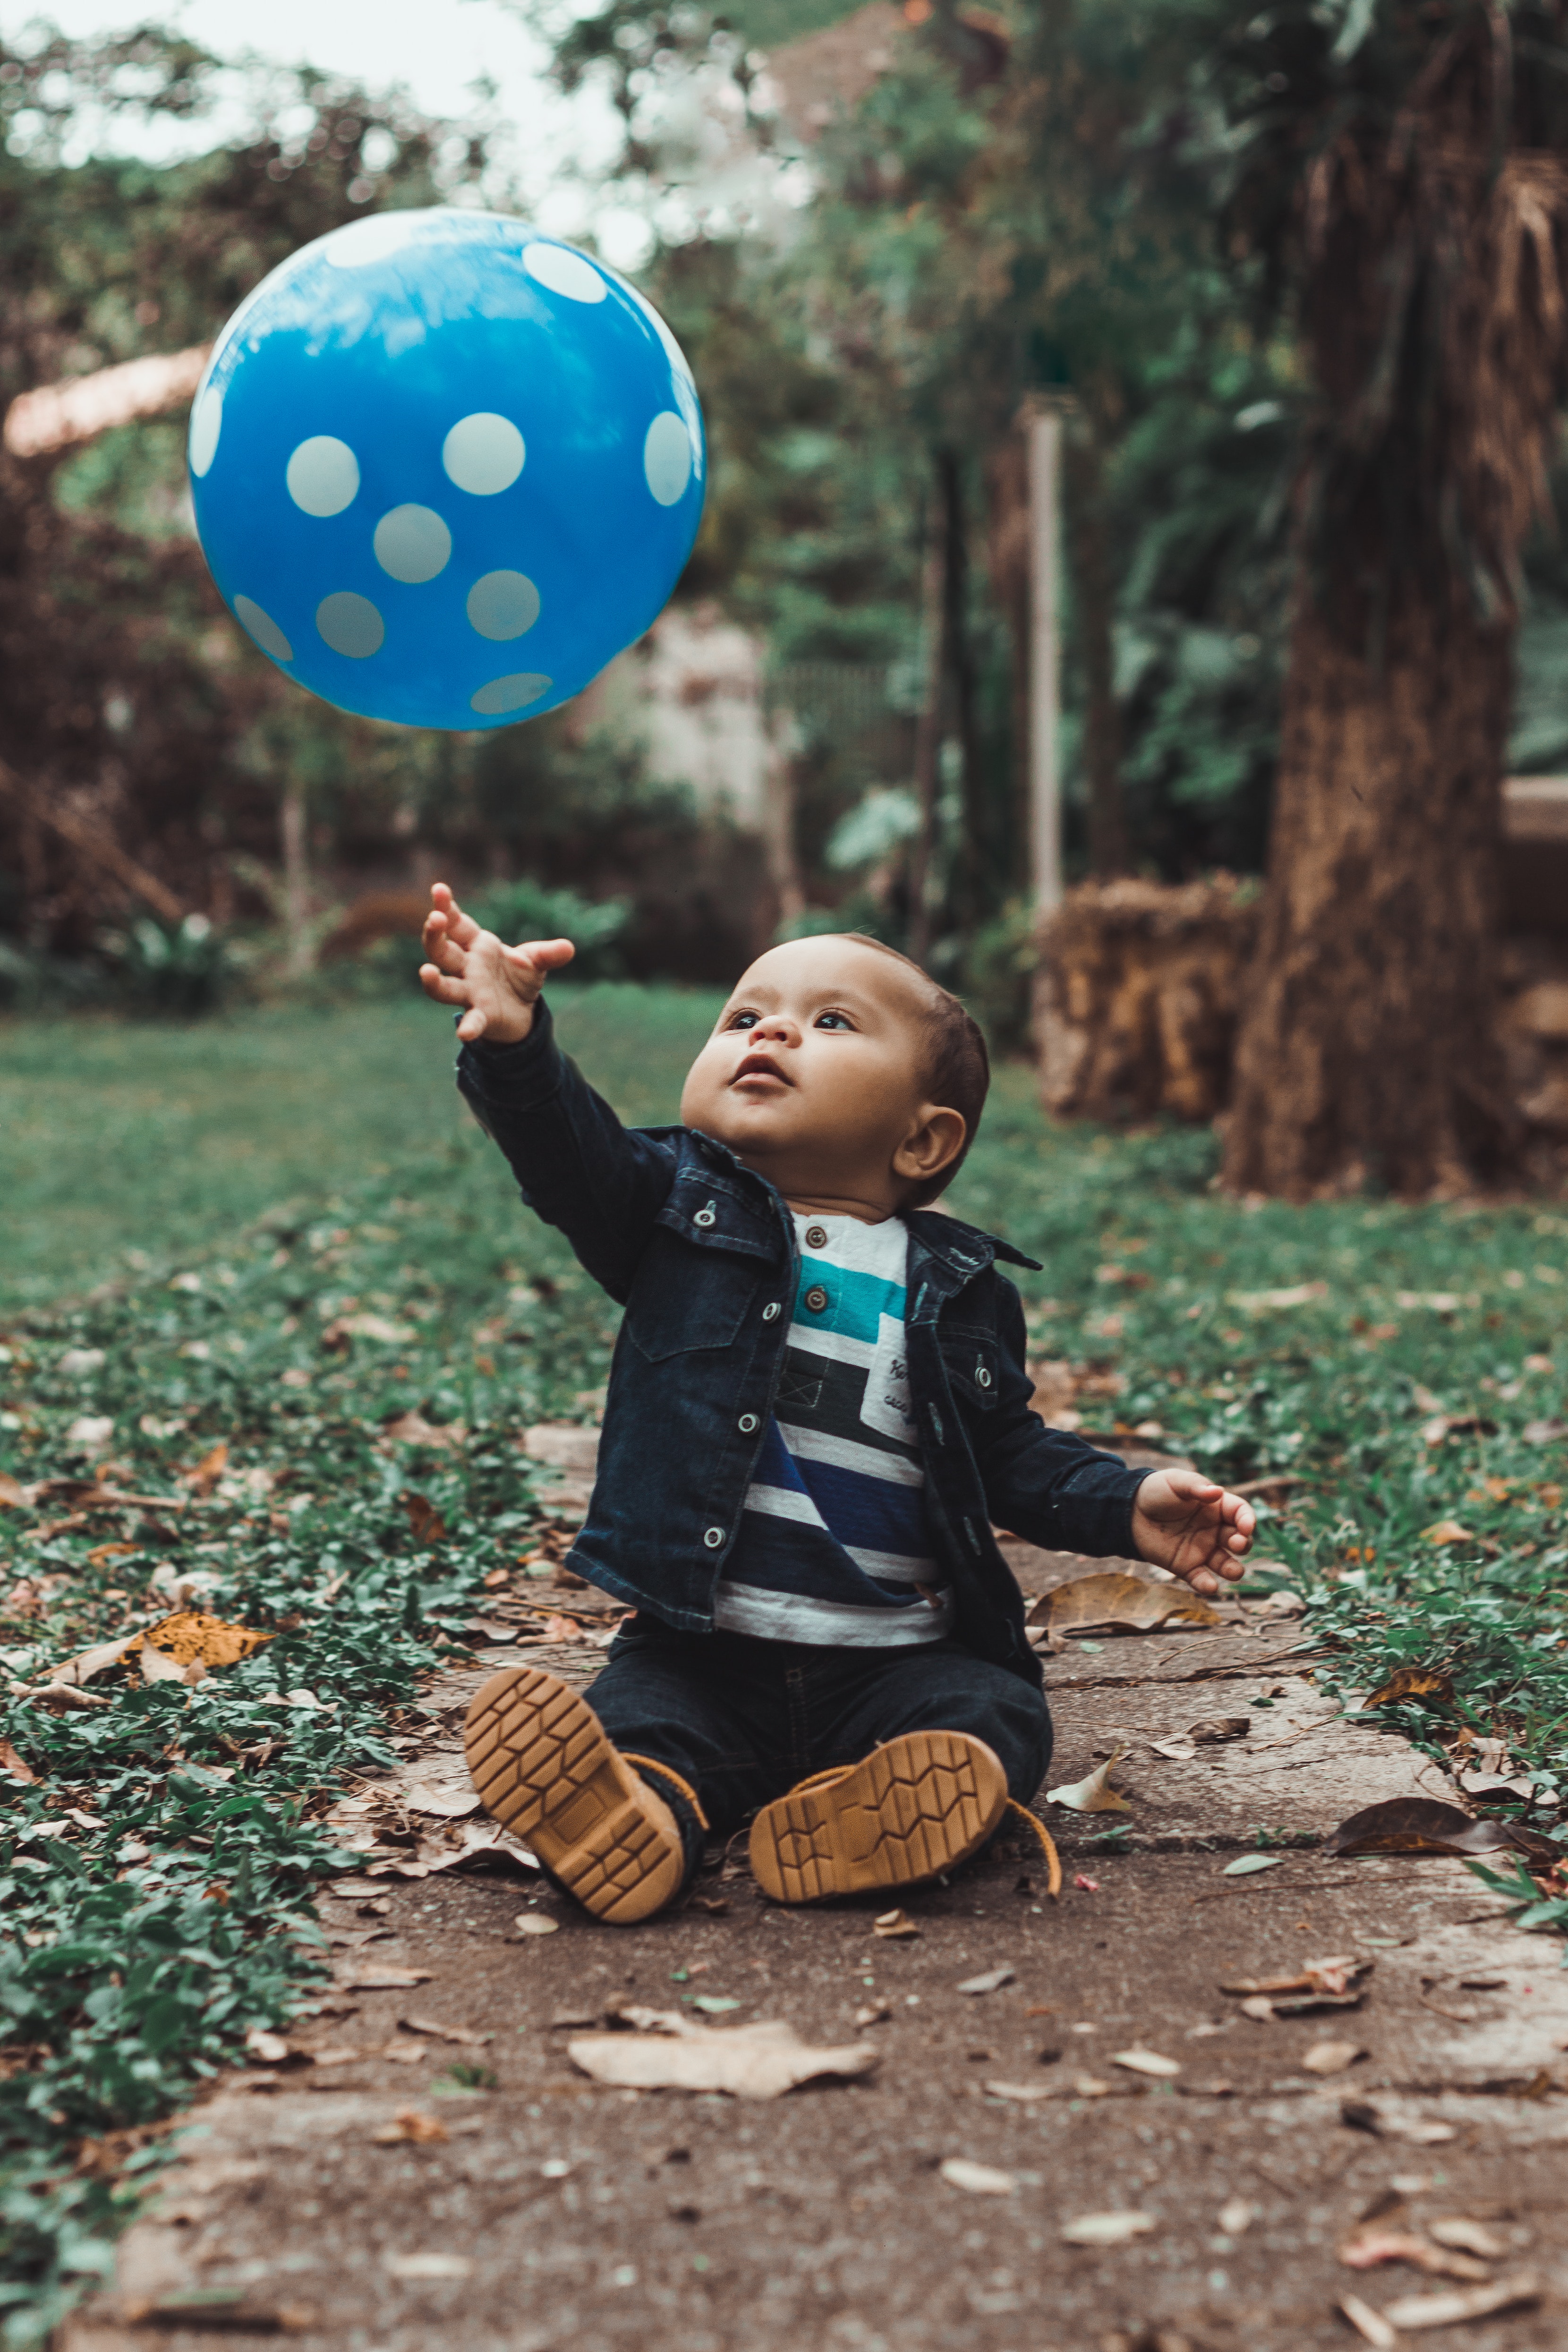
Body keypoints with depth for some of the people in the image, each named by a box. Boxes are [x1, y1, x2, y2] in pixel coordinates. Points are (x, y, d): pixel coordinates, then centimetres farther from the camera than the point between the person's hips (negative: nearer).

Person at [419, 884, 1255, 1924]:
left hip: (895, 1664, 1)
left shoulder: (957, 1289, 9)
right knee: (628, 1716, -26)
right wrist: (516, 1038, -33)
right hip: (702, 1653, -1)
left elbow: (1008, 1452, 17)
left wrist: (1126, 1505, 0)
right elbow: (568, 1145, -12)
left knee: (996, 1716, -22)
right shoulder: (678, 1206, 6)